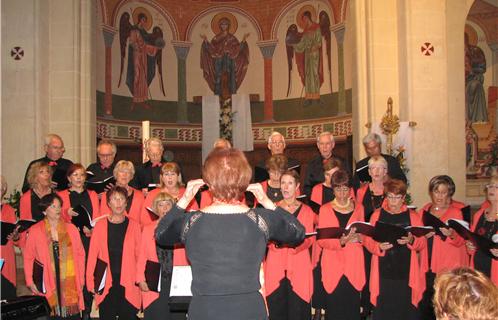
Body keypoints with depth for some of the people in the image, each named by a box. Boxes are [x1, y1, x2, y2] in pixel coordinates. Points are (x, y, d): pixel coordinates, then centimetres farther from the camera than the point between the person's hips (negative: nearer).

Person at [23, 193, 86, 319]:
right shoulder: (35, 231, -1)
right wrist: (30, 281, -2)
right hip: (48, 284, -1)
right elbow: (28, 257, 4)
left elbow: (80, 254, 7)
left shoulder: (71, 228, 4)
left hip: (70, 283, 1)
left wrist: (81, 279, 3)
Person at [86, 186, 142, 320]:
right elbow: (92, 254, 4)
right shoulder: (100, 225, 5)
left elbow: (139, 255, 5)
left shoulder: (134, 225, 5)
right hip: (106, 285, 0)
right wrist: (90, 281, -2)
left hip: (128, 285, 0)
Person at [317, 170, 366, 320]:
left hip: (354, 264, 2)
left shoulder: (358, 207, 12)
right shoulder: (325, 209, 5)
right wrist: (340, 241, -19)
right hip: (333, 265, -1)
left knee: (352, 308, -2)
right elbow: (321, 240, -1)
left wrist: (359, 237, -5)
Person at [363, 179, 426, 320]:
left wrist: (411, 240, -16)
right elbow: (367, 240, 3)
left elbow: (422, 243, 4)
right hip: (383, 272, 0)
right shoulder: (377, 215, 6)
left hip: (406, 273, 0)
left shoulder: (413, 216, 7)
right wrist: (379, 246, -17)